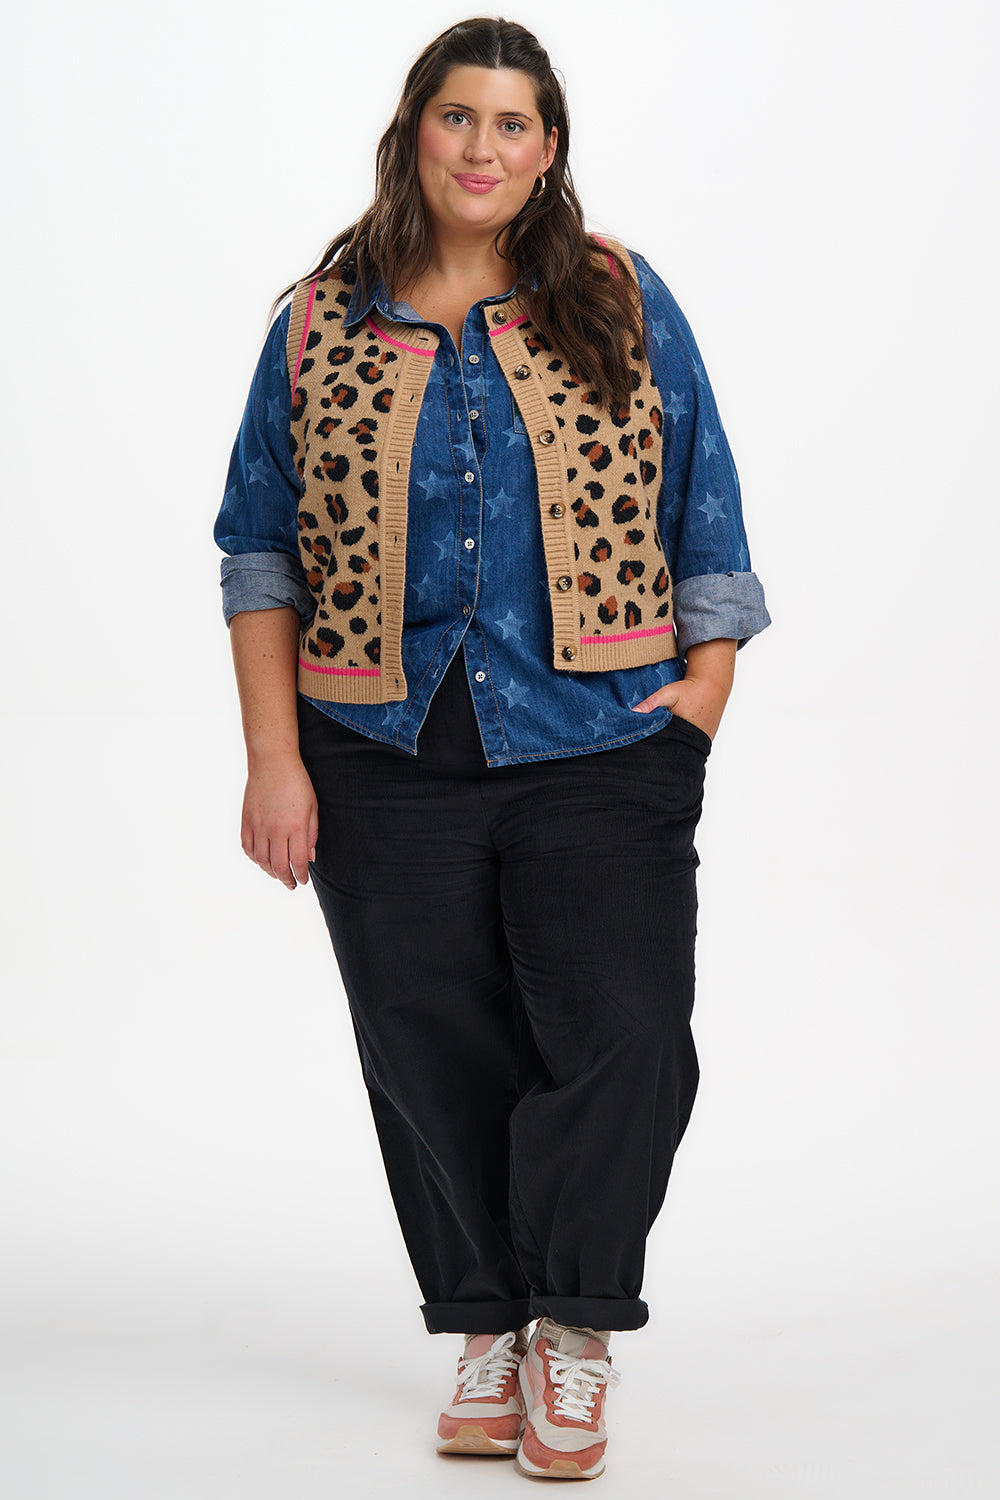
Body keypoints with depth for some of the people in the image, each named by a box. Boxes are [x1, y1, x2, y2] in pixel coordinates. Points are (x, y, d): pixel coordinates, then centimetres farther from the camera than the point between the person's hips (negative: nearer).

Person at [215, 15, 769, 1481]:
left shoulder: (623, 305, 6)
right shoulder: (321, 324, 6)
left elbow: (705, 518, 9)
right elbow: (263, 551, 6)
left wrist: (705, 692, 0)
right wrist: (274, 757, 0)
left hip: (600, 752, -1)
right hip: (386, 760, 1)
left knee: (621, 1035, -7)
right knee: (434, 1048, 6)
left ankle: (576, 1331, 11)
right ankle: (487, 1329, 21)